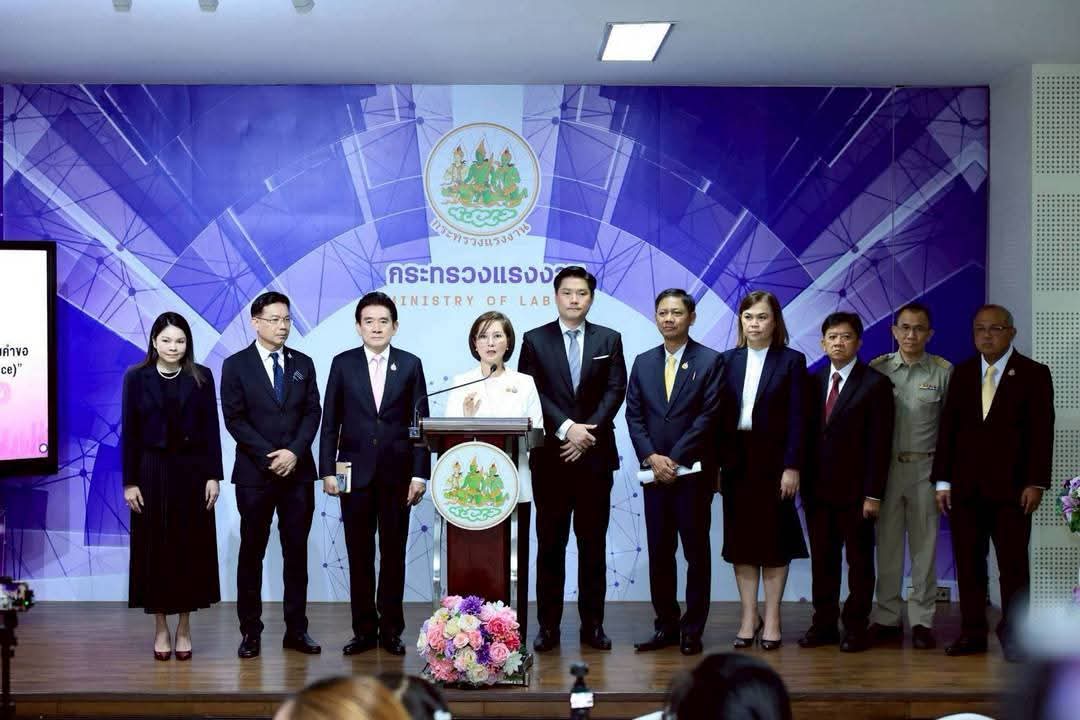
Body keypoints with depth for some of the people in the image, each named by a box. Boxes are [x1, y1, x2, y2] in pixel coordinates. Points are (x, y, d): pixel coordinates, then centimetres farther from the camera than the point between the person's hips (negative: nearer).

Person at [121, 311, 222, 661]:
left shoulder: (201, 377, 1)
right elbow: (129, 432, -1)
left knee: (192, 547, 4)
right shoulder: (136, 377, -1)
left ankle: (184, 629, 14)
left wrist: (213, 475, -4)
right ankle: (161, 629, 14)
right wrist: (129, 481, -5)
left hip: (192, 470, 1)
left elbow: (211, 429, 1)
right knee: (155, 548, 4)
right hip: (152, 471, -1)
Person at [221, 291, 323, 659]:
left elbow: (313, 413, 4)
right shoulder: (236, 365, 0)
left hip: (298, 471, 3)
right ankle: (251, 632, 10)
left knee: (297, 551, 5)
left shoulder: (303, 364, 10)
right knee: (252, 553, 3)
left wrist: (294, 452, -11)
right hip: (255, 473, -3)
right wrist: (270, 457, -13)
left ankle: (297, 630, 11)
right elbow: (235, 420, -5)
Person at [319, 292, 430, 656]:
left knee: (393, 553, 6)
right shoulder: (343, 364, 3)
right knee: (359, 554, 5)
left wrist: (420, 474, -4)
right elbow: (330, 421, 4)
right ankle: (364, 629, 12)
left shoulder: (410, 364, 3)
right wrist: (328, 470, -3)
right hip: (355, 473, 0)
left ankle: (391, 629, 14)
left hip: (397, 474, 0)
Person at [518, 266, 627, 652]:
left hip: (595, 454, 1)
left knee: (593, 543, 4)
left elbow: (615, 390, 1)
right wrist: (567, 428, -13)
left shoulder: (609, 340, 9)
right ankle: (548, 625, 7)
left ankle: (592, 625, 10)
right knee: (550, 543, 2)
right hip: (550, 455, -1)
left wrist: (587, 433, -11)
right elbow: (531, 392, -2)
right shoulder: (535, 340, 6)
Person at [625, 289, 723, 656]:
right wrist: (652, 457, -7)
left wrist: (674, 459, -13)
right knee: (659, 552, 6)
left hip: (693, 471, -4)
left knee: (696, 551, 2)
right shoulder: (643, 362, 11)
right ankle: (666, 626, 13)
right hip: (653, 470, 4)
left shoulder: (710, 361, -2)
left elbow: (708, 416, -9)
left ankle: (692, 630, 8)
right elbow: (634, 415, 7)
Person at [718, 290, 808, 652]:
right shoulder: (728, 361, 7)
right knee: (740, 540, 6)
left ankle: (772, 619, 9)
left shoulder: (791, 361, -2)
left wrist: (792, 467, -12)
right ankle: (749, 617, 14)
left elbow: (796, 418, -6)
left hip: (773, 459, -3)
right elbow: (720, 414, 5)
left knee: (774, 539, 2)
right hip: (736, 461, 3)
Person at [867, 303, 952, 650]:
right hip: (884, 466, 1)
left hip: (925, 468, -1)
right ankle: (887, 617, 14)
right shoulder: (877, 369, 2)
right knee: (887, 545, 6)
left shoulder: (943, 371, -1)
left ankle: (922, 619, 11)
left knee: (924, 546, 4)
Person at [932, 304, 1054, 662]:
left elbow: (1042, 431, -3)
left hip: (1010, 486, -3)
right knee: (968, 564, 4)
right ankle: (972, 633, 11)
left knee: (1014, 565, 0)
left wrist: (1036, 483, -10)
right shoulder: (962, 373, 11)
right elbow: (948, 427, 9)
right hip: (966, 486, 3)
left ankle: (1013, 637, 8)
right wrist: (942, 480, 3)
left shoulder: (1033, 374, 2)